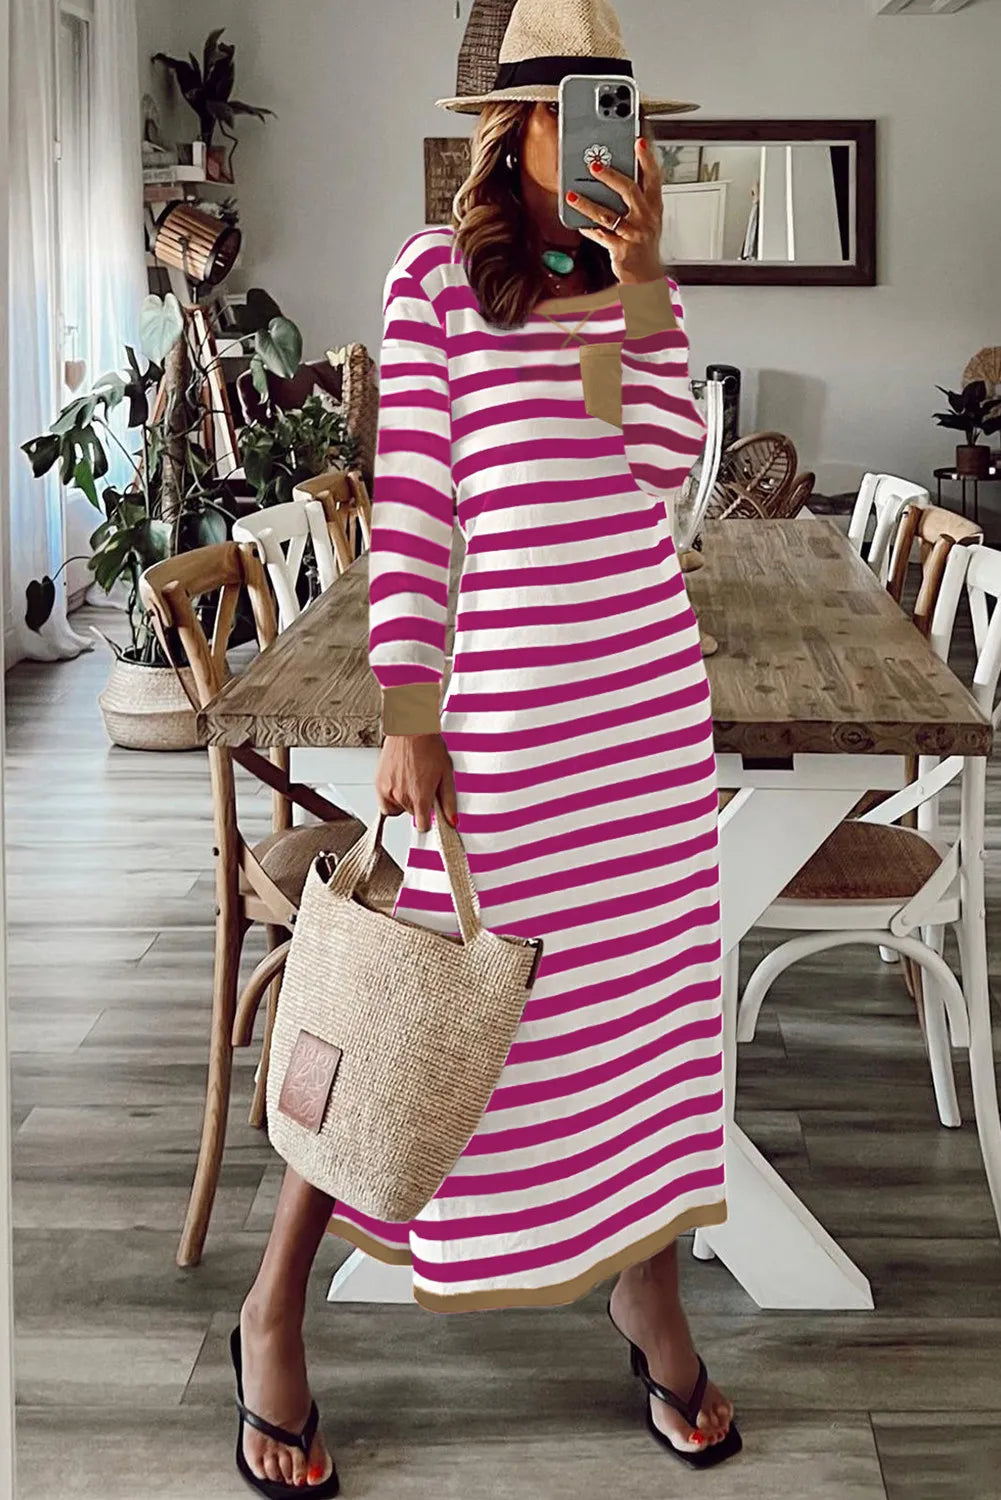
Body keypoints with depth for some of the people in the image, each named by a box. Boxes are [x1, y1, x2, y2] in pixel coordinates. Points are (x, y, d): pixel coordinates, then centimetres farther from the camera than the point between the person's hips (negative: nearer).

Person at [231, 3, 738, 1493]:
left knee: (649, 976, 12)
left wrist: (643, 288, -12)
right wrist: (406, 716, -11)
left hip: (652, 680, 5)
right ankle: (276, 1310, 19)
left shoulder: (628, 278, 11)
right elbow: (408, 505, -7)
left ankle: (647, 1291, 30)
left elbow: (663, 465, -2)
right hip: (513, 688, -5)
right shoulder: (438, 271, -3)